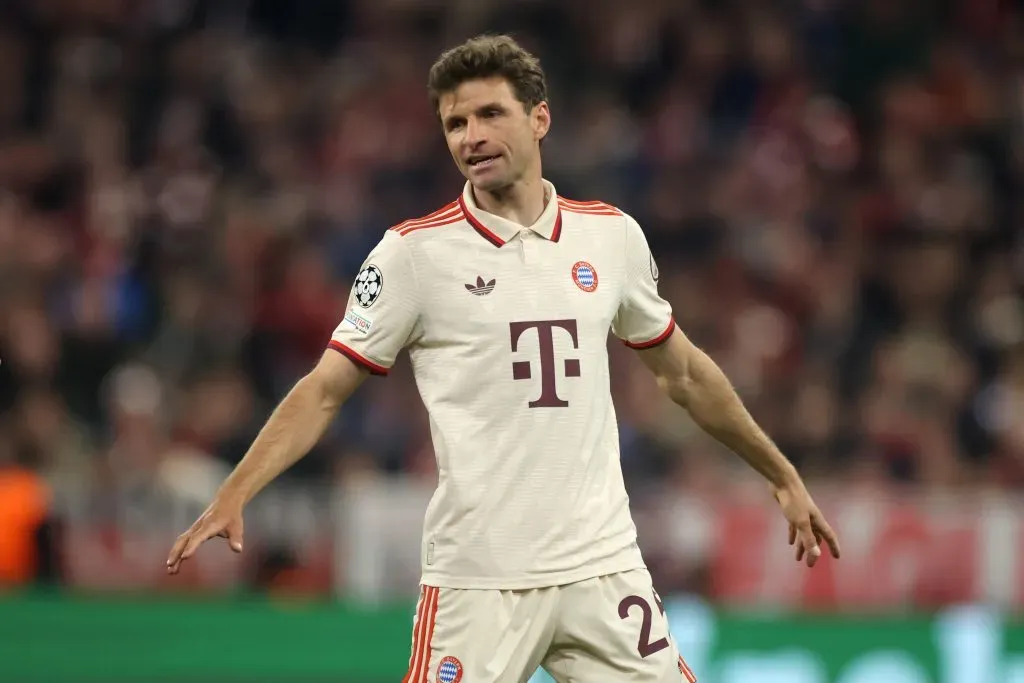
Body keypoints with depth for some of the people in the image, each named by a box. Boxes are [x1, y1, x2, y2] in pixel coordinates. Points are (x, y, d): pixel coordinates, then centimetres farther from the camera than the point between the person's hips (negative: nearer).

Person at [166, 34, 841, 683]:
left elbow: (682, 370, 21)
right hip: (478, 581, -3)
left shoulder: (612, 235, 8)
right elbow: (323, 391, -2)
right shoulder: (413, 252, -3)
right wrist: (233, 496, -14)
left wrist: (783, 475, 26)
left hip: (603, 565, 3)